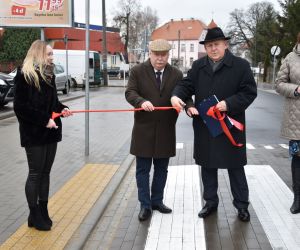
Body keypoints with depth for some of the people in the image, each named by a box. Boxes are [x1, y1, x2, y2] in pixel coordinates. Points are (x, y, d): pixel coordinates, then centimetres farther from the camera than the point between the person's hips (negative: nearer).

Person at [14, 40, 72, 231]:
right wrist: (44, 120, -20)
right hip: (33, 133, -7)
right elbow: (21, 106, -16)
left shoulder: (49, 75, 13)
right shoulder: (24, 75, -11)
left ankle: (43, 211, 21)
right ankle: (34, 215, 13)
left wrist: (62, 109, -1)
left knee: (45, 173, 12)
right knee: (35, 174, 1)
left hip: (50, 131, 7)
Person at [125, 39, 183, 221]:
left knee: (162, 169, 13)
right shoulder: (138, 71, -3)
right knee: (143, 169, 4)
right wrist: (141, 101, -32)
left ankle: (157, 201, 28)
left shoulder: (176, 74, 4)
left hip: (166, 130, 2)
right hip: (144, 129, -2)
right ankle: (145, 205, 15)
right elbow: (130, 93, -11)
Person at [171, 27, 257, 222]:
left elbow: (249, 91, -8)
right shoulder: (198, 66, 7)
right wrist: (176, 96, -21)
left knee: (235, 167, 8)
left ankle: (242, 205, 24)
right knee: (208, 166, 14)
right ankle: (211, 202, 30)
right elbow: (187, 85, 1)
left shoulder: (241, 65, -4)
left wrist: (229, 104, -22)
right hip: (204, 127, 4)